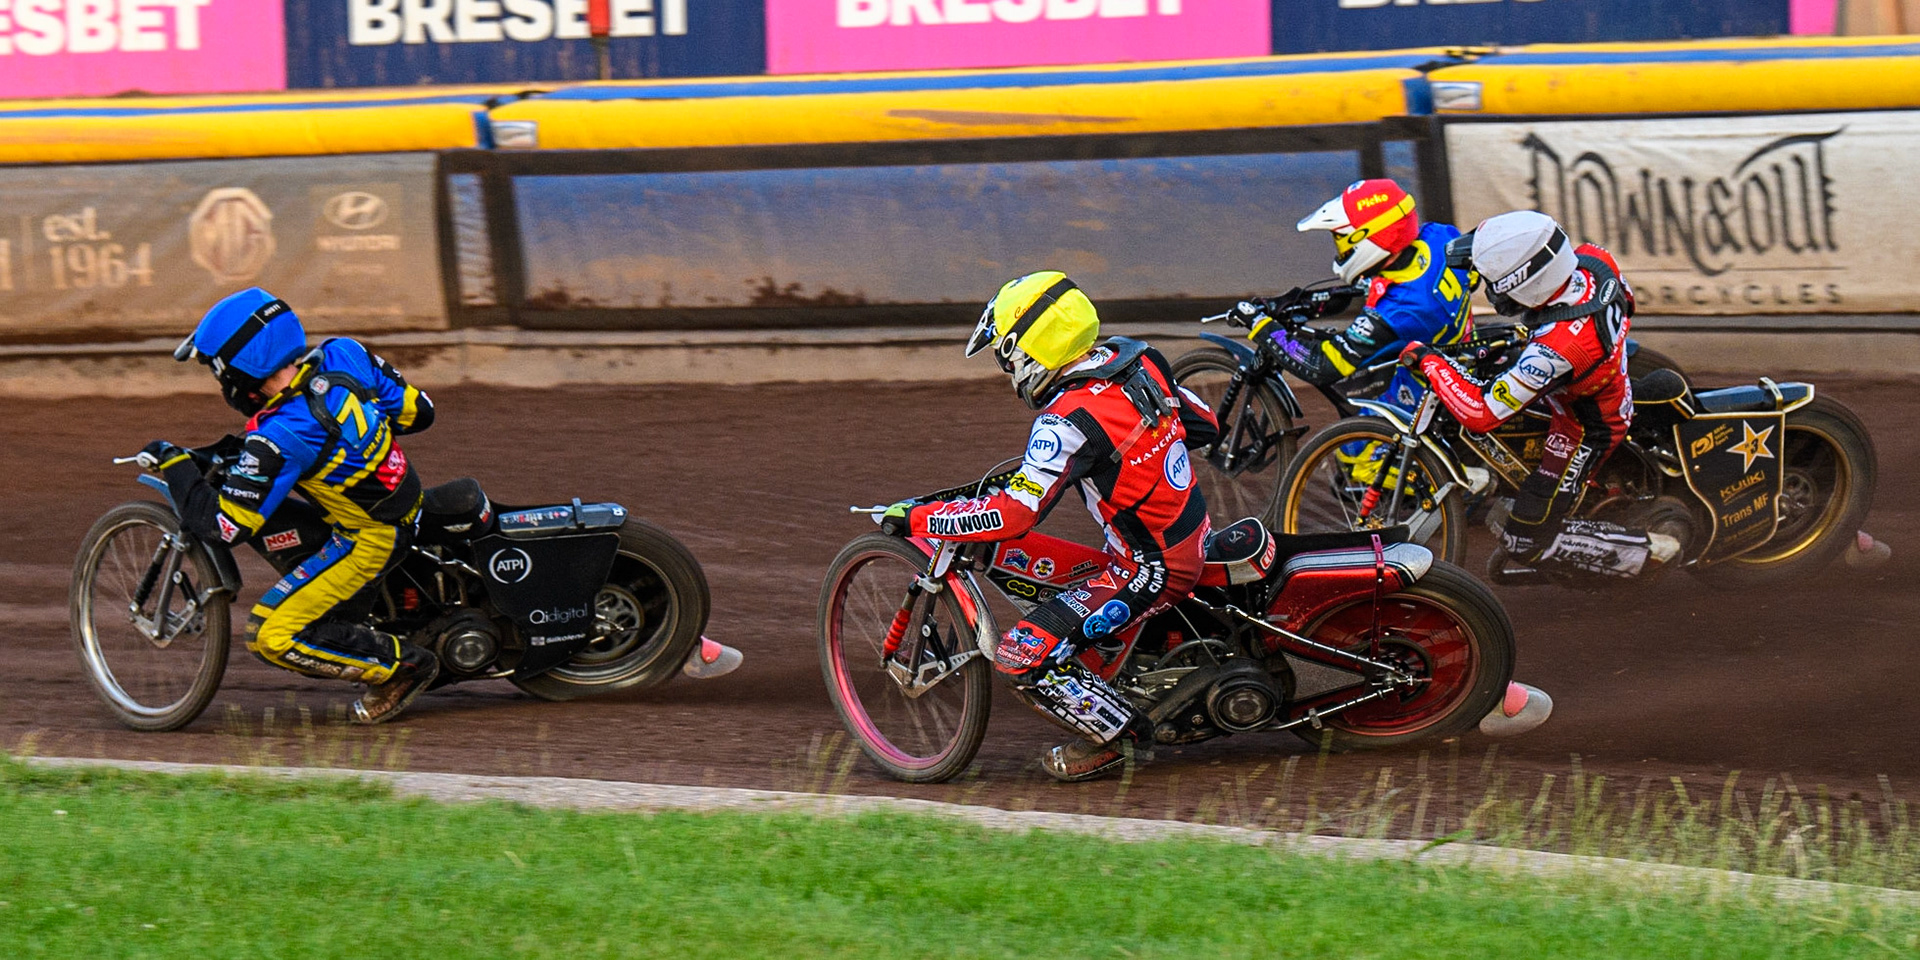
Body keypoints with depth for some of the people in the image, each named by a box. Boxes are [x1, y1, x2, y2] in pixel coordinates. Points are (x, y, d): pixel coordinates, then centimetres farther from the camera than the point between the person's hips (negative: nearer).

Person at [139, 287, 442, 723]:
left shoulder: (279, 441, -29)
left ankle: (403, 665, 2)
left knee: (271, 636, -6)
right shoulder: (340, 355, -9)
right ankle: (355, 608, 17)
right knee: (258, 520, 15)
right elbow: (418, 410, 3)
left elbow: (221, 524, -23)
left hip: (369, 539, -9)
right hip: (405, 503, 9)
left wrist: (173, 462, -9)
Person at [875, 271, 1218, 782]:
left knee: (1024, 655, -11)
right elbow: (1204, 423, 13)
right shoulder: (1135, 359, -1)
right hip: (1192, 542, 9)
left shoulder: (1070, 420, -26)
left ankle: (1115, 732, 4)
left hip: (1150, 570, -9)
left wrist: (915, 518, -19)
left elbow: (1012, 514, -27)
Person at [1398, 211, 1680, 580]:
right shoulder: (1592, 260, -22)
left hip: (1587, 432, -8)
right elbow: (1623, 299, 5)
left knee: (1525, 542, 2)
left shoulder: (1555, 349, -43)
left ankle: (1649, 551, 7)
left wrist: (1427, 359, -22)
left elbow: (1481, 412, -36)